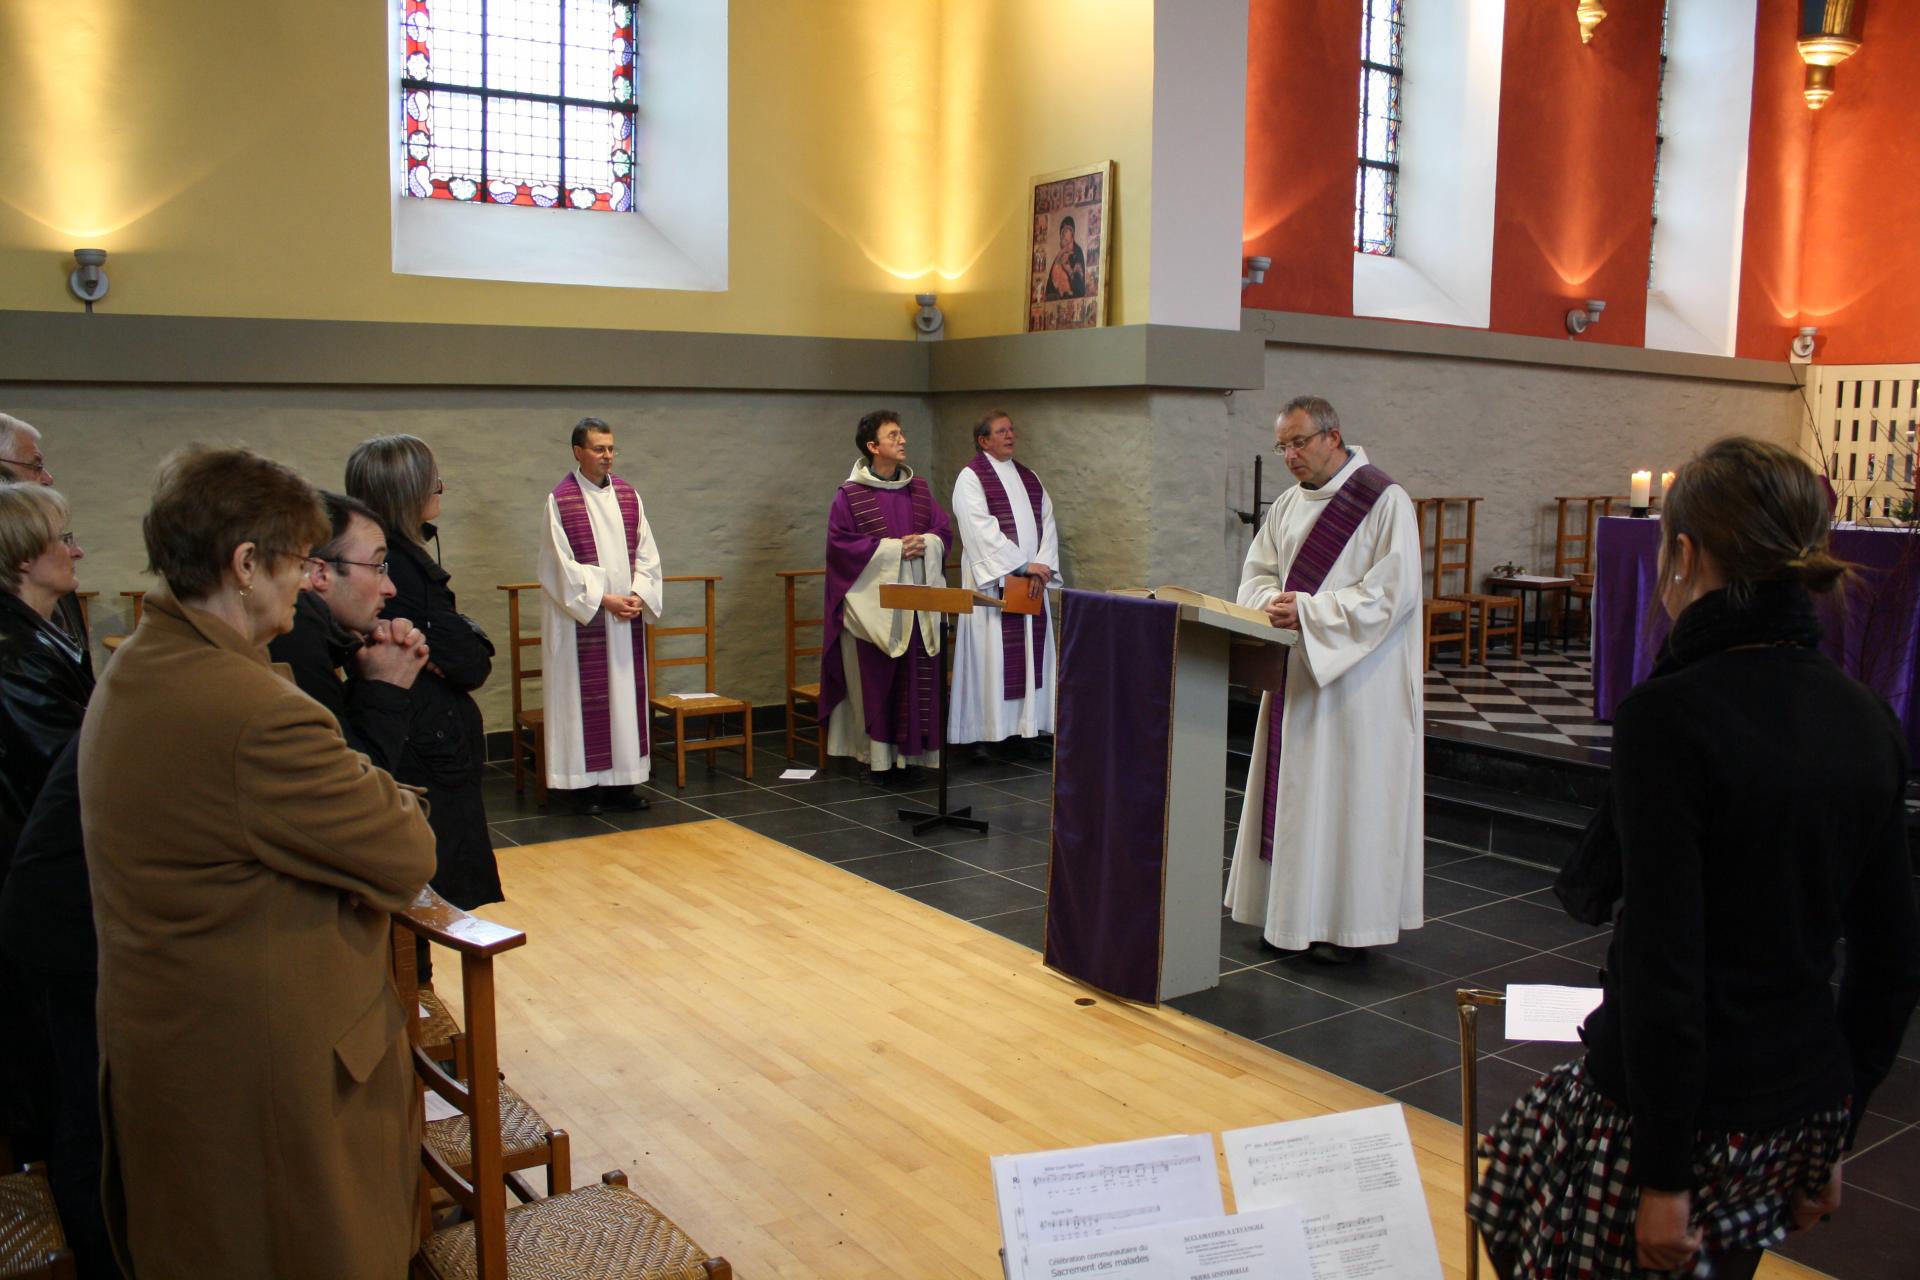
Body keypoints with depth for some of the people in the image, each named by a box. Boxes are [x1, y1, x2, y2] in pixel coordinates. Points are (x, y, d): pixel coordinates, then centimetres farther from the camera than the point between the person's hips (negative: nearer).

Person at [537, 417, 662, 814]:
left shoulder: (628, 495, 8)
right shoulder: (560, 500, -6)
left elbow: (646, 553, 8)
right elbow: (563, 564, -10)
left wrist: (638, 594, -7)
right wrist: (603, 599, -16)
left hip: (626, 615, 5)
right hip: (582, 616, -5)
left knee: (626, 694, 6)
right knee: (586, 696, -1)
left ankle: (621, 781, 14)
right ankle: (585, 784, 7)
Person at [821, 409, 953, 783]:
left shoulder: (919, 489, 10)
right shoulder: (850, 495, -5)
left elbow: (945, 530, 11)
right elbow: (841, 542, -10)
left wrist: (925, 542, -11)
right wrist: (892, 548, -15)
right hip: (873, 601, -4)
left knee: (915, 678, 4)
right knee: (876, 679, -1)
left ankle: (907, 750, 13)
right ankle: (878, 755, 7)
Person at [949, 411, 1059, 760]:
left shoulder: (1029, 478, 15)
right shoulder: (970, 478, -5)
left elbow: (1047, 524, 8)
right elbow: (982, 530, -15)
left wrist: (1043, 567, -8)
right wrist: (1025, 565, -17)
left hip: (1031, 584, 6)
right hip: (992, 582, -6)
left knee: (1029, 654, 6)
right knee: (990, 655, -4)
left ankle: (1025, 728, 12)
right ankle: (984, 734, 1)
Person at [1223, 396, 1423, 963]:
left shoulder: (1384, 501, -11)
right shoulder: (1289, 504, 11)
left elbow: (1393, 591, -17)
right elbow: (1258, 571, 14)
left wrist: (1310, 610, -22)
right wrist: (1273, 602, -9)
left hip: (1357, 680, -7)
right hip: (1297, 671, 7)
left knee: (1347, 789, -1)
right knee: (1292, 788, 10)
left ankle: (1348, 923, 8)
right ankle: (1296, 910, 20)